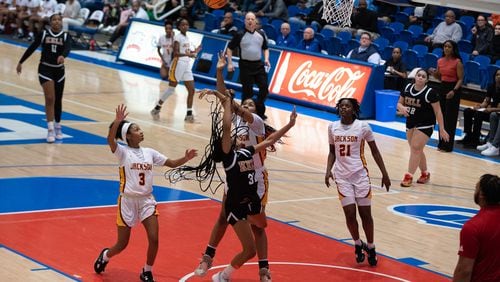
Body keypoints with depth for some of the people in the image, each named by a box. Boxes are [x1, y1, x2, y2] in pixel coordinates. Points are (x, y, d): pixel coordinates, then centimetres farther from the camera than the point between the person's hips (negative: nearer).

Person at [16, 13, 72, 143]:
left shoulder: (66, 36, -2)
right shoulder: (43, 34, -3)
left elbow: (68, 48, -21)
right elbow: (32, 48, 3)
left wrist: (63, 56, -44)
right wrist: (20, 62, 5)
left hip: (59, 70, 2)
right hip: (45, 69, -2)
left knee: (58, 100, 13)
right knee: (50, 99, -15)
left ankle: (58, 127, 31)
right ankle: (50, 130, -16)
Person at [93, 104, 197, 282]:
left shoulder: (150, 153, 6)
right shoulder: (123, 152, -9)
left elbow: (172, 163, 10)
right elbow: (110, 140, -29)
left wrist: (186, 159, -9)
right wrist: (118, 121, -42)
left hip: (147, 200, 4)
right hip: (128, 201, -4)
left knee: (154, 239, -10)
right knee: (122, 244, 4)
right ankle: (105, 256, 37)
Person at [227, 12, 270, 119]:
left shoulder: (261, 34, 6)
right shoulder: (240, 35, -4)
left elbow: (265, 48, 18)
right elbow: (230, 49, 1)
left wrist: (266, 59, 1)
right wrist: (230, 63, -7)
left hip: (259, 64, 4)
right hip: (245, 65, -4)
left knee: (264, 88, 0)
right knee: (247, 91, -1)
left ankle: (260, 111, 15)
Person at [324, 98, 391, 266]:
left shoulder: (363, 127, -4)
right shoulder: (333, 127, 4)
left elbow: (374, 151, 3)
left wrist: (384, 174, 2)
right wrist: (328, 170, -1)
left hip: (360, 174, -2)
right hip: (342, 175, 2)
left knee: (365, 213, 2)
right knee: (350, 214, -4)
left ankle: (370, 248, 19)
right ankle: (358, 244, 19)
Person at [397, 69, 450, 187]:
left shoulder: (430, 93, -16)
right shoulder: (407, 88, 0)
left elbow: (438, 112, -13)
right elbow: (399, 103, 9)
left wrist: (441, 129, -13)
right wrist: (402, 108, -16)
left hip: (425, 125, -6)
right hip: (410, 123, 6)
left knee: (416, 148, -13)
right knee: (417, 150, 14)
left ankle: (409, 176, -9)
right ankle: (425, 174, 31)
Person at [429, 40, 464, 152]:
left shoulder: (457, 62, -10)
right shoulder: (440, 61, 8)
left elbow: (460, 79, -11)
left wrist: (454, 91, -23)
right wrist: (434, 73, -3)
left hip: (453, 89, -6)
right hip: (443, 88, 6)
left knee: (450, 118, -3)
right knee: (442, 117, 9)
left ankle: (447, 145, 2)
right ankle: (441, 143, 17)